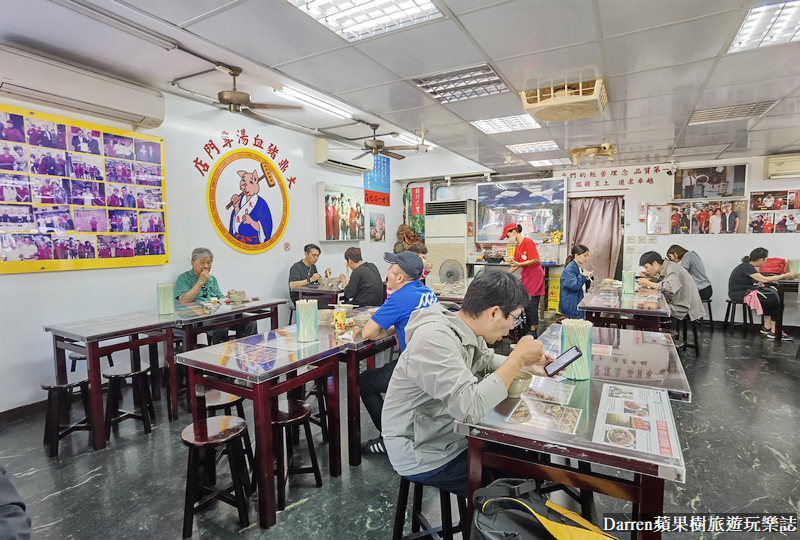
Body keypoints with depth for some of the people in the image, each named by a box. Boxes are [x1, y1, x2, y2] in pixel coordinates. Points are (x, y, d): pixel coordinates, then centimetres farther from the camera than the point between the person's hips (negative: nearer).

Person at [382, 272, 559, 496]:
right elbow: (470, 408, -36)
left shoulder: (467, 331, -4)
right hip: (425, 458, -8)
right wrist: (517, 358, -27)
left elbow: (486, 360, 17)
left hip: (453, 435, 8)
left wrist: (526, 365, 1)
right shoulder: (434, 338, -30)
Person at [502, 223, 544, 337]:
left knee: (532, 304, -6)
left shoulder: (528, 242, -14)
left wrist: (519, 264, -20)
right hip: (526, 275, 9)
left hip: (534, 275, -9)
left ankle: (533, 331, 1)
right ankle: (528, 328, 18)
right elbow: (516, 264, 19)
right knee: (526, 303, 10)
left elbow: (535, 259, -19)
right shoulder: (518, 246, 13)